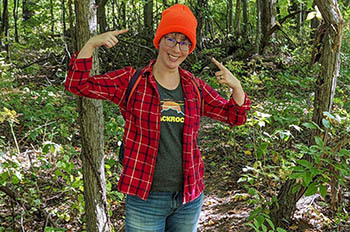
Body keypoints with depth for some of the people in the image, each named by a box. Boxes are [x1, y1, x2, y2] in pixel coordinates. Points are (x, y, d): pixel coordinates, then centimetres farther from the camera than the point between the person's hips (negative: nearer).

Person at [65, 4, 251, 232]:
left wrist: (236, 86, -8)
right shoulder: (131, 81, -4)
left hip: (189, 198, 4)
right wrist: (92, 43, -18)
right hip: (145, 198, -3)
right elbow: (78, 84, -7)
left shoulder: (194, 87, 3)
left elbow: (234, 116, 11)